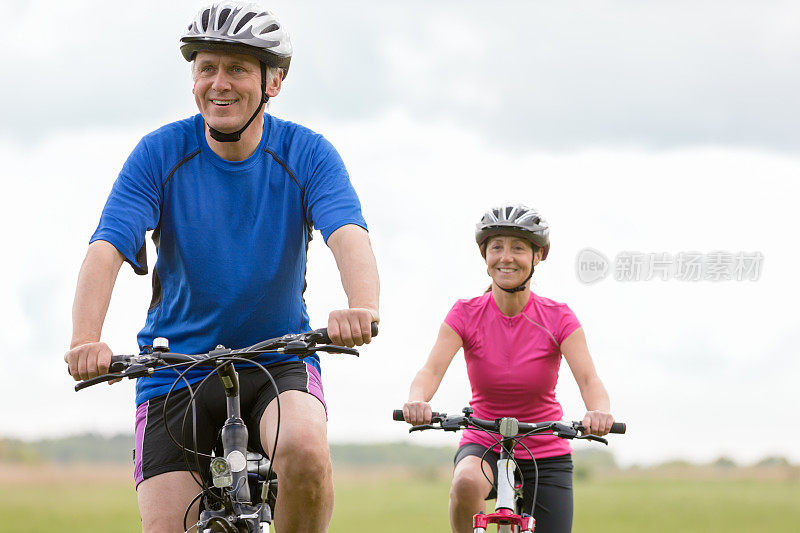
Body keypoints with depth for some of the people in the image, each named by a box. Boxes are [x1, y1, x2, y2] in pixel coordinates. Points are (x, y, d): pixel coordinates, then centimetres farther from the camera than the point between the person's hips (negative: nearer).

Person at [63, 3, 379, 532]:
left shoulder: (307, 154, -7)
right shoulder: (160, 154, -7)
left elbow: (349, 237, -23)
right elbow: (106, 249, -18)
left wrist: (362, 308, -47)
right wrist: (86, 340, -38)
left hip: (278, 363, -1)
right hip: (177, 365, 1)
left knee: (305, 450, -32)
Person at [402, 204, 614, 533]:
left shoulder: (558, 319, -9)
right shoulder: (466, 314, -8)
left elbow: (589, 379, -21)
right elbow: (432, 369, -21)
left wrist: (598, 411, -45)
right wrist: (417, 401, -45)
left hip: (546, 454, 1)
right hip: (483, 446, -1)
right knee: (467, 483, -36)